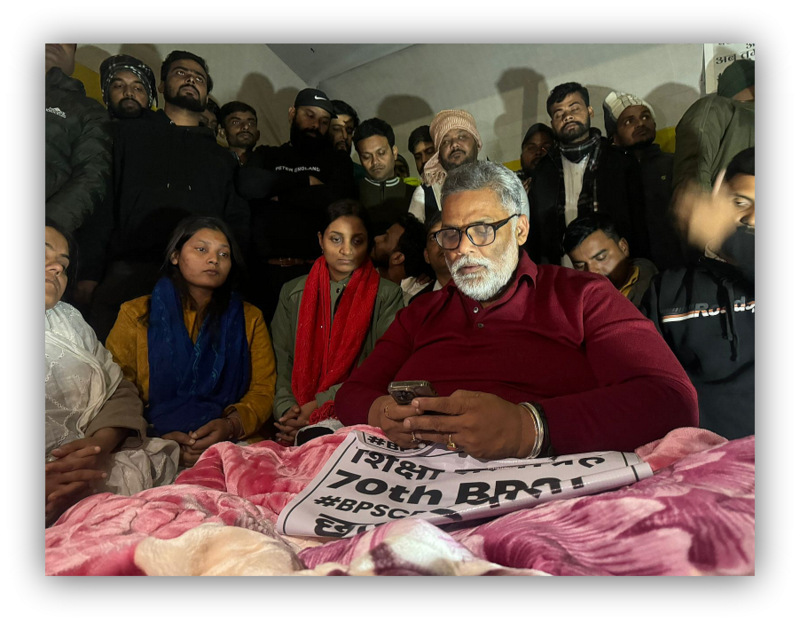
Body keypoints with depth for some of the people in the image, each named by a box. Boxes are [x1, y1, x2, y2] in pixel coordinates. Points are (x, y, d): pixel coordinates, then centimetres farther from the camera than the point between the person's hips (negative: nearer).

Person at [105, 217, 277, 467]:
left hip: (233, 445, 1)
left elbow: (263, 391, 7)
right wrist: (158, 437, -14)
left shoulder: (249, 318, 14)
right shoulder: (136, 314, 10)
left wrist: (231, 425, -13)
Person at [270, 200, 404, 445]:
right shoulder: (293, 293, 15)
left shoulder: (387, 295, 5)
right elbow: (281, 364, 8)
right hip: (295, 415, 3)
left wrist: (319, 403, -12)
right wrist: (287, 410, -11)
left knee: (316, 437, -35)